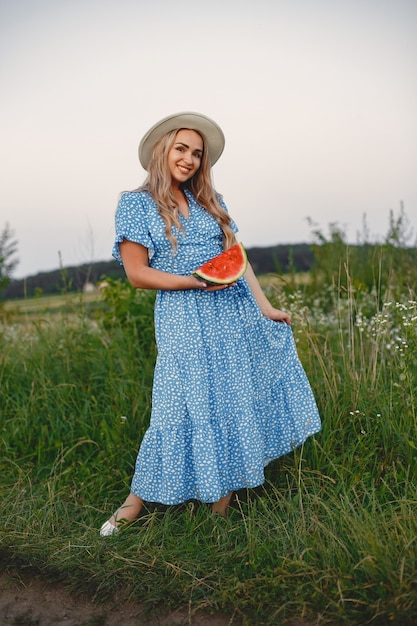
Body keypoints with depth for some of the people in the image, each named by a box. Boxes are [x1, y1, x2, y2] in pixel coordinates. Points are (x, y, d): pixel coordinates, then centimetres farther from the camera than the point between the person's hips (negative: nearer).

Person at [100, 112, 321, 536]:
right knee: (184, 405, -5)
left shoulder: (210, 202, 13)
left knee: (235, 399, 9)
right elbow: (137, 273, -7)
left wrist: (265, 307, 5)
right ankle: (138, 499, 15)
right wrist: (197, 282, -17)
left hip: (236, 313, 5)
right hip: (185, 321, -5)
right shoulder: (135, 204, -1)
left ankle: (223, 490, 26)